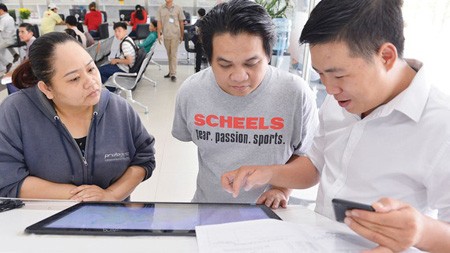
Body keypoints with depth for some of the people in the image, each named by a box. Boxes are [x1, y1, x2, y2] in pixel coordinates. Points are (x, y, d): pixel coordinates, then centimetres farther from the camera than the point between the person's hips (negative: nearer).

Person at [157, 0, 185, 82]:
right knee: (169, 55, 11)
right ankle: (170, 71, 21)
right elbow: (159, 22, 6)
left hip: (175, 35, -3)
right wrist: (159, 34, -2)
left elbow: (181, 22, 5)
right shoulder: (160, 8, 5)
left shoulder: (178, 8, 0)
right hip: (166, 35, 3)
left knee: (173, 54, -6)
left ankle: (173, 74, -5)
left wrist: (182, 35, 6)